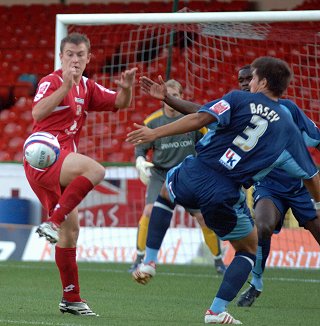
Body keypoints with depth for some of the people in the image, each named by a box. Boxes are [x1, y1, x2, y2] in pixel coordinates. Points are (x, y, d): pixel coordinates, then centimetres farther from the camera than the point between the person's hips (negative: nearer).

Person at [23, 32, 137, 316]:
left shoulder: (87, 88, 17)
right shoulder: (52, 82, -7)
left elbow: (119, 103, 19)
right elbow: (37, 113, -25)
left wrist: (126, 88, -3)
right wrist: (66, 86, -33)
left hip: (60, 162, 9)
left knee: (71, 228, 9)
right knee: (95, 170, -32)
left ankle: (71, 298, 15)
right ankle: (52, 223, -29)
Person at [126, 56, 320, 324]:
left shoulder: (239, 99, 5)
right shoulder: (288, 129, 11)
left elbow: (199, 119, -9)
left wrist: (155, 133, -6)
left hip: (194, 174, 0)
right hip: (227, 195, 0)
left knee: (165, 194, 37)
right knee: (248, 250, 24)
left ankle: (149, 262, 25)